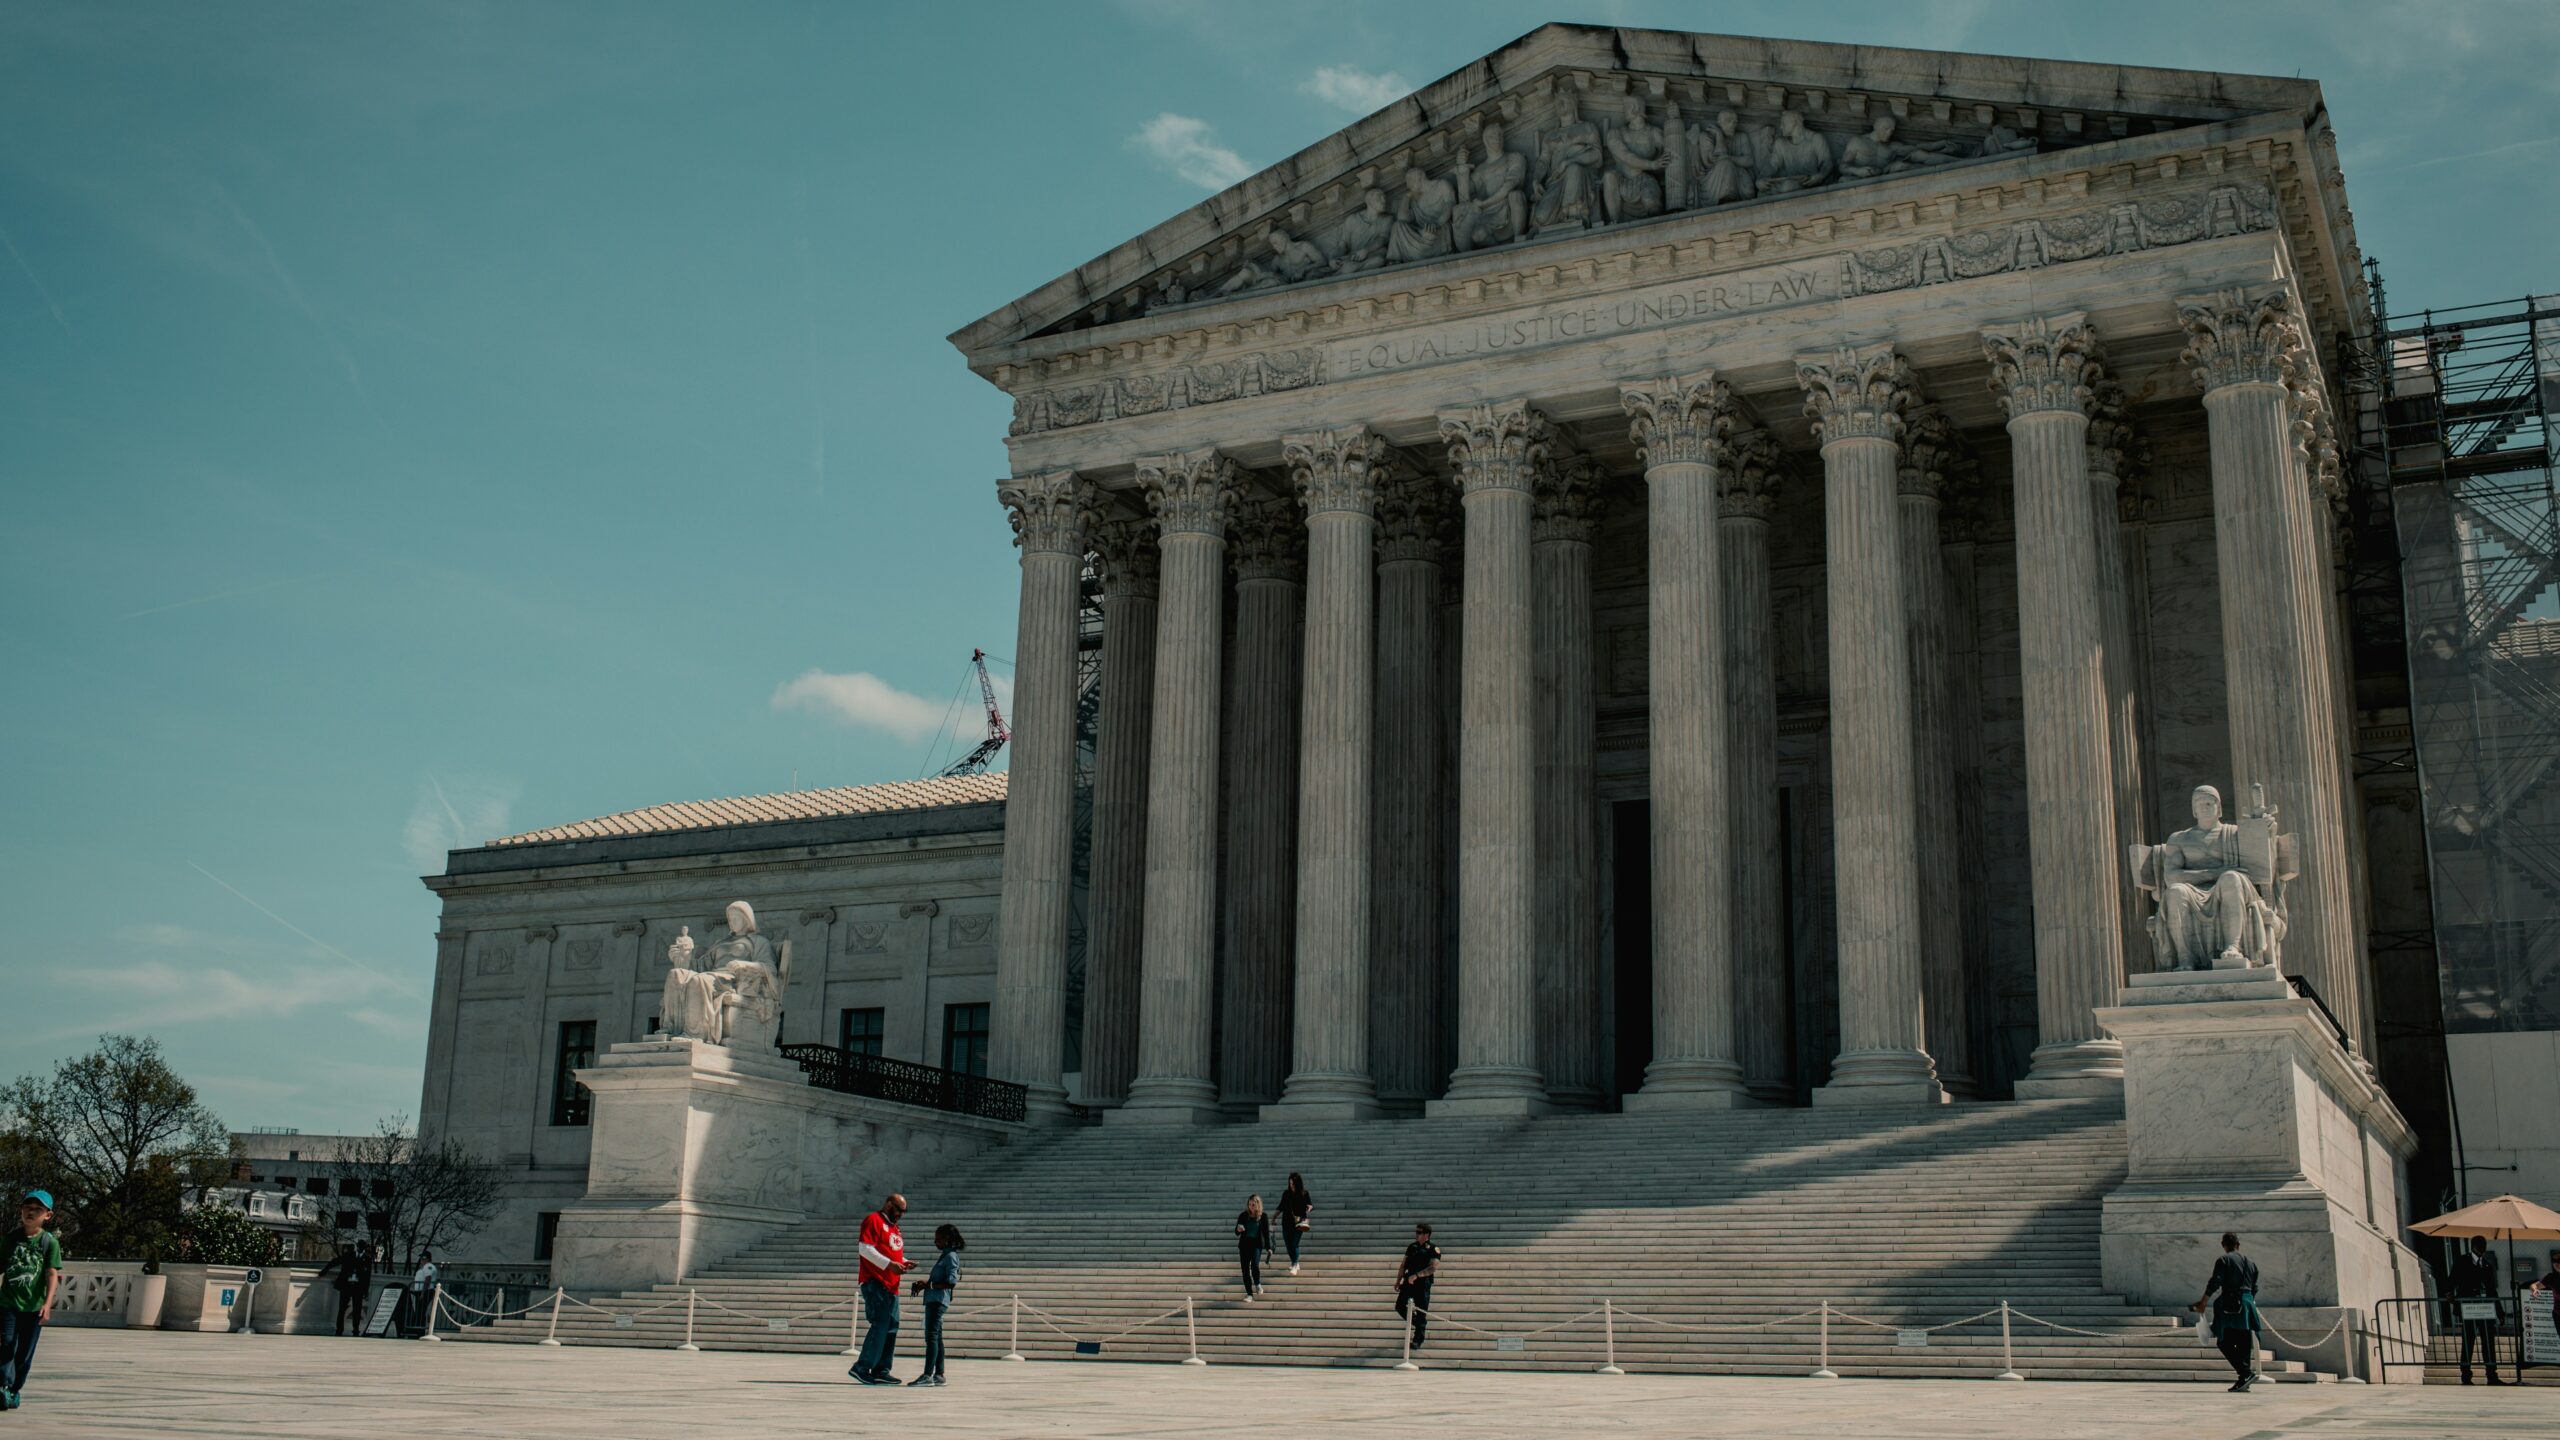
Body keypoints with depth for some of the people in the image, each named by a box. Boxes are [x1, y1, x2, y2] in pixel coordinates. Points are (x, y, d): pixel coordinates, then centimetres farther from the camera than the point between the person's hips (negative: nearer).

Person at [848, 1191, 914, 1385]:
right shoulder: (873, 1220, -4)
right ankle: (862, 1367, -10)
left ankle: (881, 1371, 11)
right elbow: (865, 1249, -14)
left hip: (891, 1285, 9)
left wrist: (903, 1263, 9)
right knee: (880, 1325, -14)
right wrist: (889, 1264, -20)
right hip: (875, 1283, -9)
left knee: (891, 1327, 7)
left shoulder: (894, 1227, 24)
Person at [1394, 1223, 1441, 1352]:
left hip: (1423, 1284, -6)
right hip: (1408, 1282, 6)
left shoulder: (1433, 1249, -6)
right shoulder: (1412, 1247, 12)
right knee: (1400, 1307, 2)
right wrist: (1398, 1282, 14)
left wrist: (1416, 1275, -23)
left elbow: (1433, 1268, -19)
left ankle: (1417, 1341, 7)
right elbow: (1403, 1266, 17)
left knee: (1421, 1313, -2)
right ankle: (1417, 1323, 27)